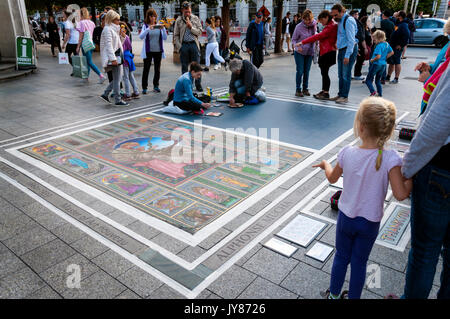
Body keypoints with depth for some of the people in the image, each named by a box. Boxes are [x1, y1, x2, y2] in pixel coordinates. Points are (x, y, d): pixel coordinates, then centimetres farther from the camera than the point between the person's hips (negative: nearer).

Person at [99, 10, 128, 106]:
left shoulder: (113, 29, 20)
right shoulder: (107, 29, -11)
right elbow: (108, 45, -19)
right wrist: (113, 58, -25)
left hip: (117, 57, 10)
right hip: (113, 57, -10)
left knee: (118, 78, 11)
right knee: (116, 79, -5)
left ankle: (105, 94, 17)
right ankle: (118, 100, 1)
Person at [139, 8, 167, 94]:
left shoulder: (159, 25, 6)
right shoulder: (145, 26, 0)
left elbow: (165, 38, 0)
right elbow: (141, 37, -14)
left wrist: (163, 29, -15)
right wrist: (148, 29, -26)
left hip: (158, 50, 3)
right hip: (148, 51, -2)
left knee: (157, 69, 9)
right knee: (146, 69, 0)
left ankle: (156, 86, 23)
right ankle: (144, 88, 6)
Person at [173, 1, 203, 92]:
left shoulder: (196, 18, 8)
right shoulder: (179, 20, 6)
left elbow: (200, 32, 3)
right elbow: (176, 35, 6)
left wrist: (191, 27, -10)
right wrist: (179, 47, -4)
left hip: (194, 44, 0)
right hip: (183, 45, 0)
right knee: (184, 66, 4)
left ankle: (198, 84, 7)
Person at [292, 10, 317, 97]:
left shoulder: (314, 24, -2)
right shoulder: (299, 26, -12)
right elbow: (293, 39, -8)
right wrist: (297, 46, -25)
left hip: (309, 53, 4)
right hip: (300, 53, -4)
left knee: (307, 71, 9)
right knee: (300, 71, -5)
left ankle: (305, 89, 20)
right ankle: (298, 90, 5)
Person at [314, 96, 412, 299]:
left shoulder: (347, 153, -16)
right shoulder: (391, 158, -23)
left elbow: (332, 178, 1)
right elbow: (400, 194, -25)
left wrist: (325, 164, 20)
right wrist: (411, 179, -7)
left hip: (346, 217, 1)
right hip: (370, 222, -1)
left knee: (341, 256, 21)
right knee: (360, 262, 18)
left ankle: (333, 294, 39)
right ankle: (353, 297, 35)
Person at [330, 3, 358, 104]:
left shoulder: (348, 20, -13)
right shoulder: (340, 21, 15)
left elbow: (351, 40, -19)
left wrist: (347, 55, -22)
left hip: (349, 49, -9)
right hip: (341, 49, 9)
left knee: (346, 74, -6)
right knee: (341, 74, 12)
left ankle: (345, 96, 0)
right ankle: (340, 94, 21)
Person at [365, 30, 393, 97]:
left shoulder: (379, 46, -18)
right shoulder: (387, 44, 8)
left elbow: (378, 56, -28)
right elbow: (391, 52, 16)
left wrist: (372, 60, -13)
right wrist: (385, 57, 15)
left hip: (376, 64, -8)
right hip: (383, 64, 8)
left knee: (368, 80, -2)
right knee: (378, 80, 19)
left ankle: (373, 91, -22)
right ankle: (380, 94, 16)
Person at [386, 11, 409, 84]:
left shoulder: (404, 25, -14)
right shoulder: (397, 24, 12)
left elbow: (406, 36, -22)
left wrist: (401, 45, -20)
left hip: (397, 47, -9)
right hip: (392, 46, 9)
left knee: (397, 62, -2)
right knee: (391, 62, 15)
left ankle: (396, 79, 3)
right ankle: (388, 77, 25)